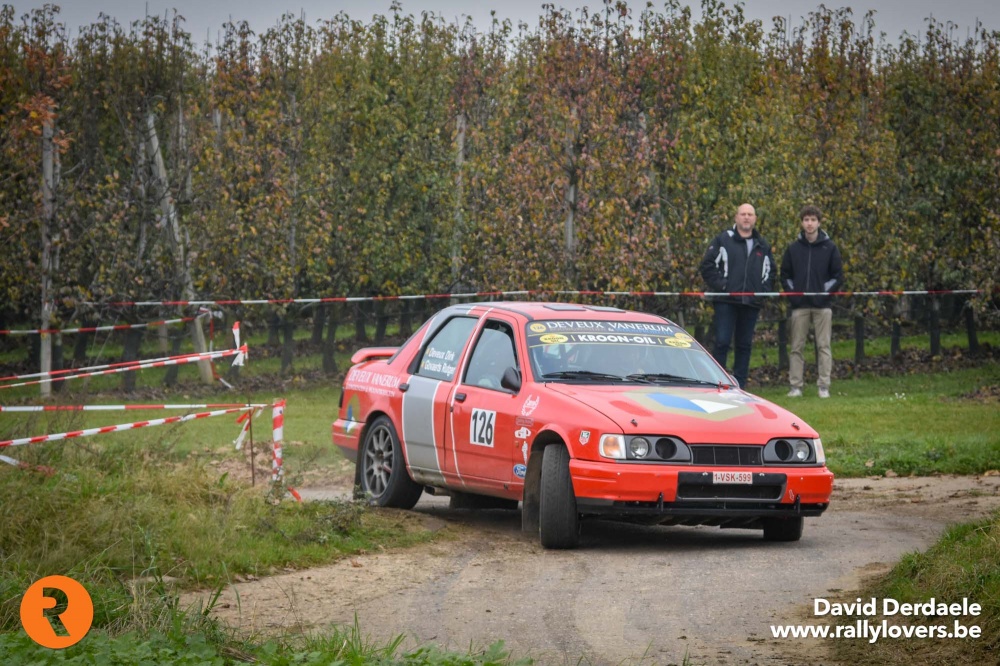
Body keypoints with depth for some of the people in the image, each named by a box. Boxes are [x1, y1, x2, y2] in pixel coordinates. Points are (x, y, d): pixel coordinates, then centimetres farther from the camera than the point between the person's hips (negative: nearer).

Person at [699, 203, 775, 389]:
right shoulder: (724, 240, 3)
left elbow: (770, 272, 23)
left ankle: (739, 385, 11)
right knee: (722, 342, -9)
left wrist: (764, 290, 6)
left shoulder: (763, 246, 16)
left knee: (745, 345, 6)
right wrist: (720, 285, -9)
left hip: (752, 303, 4)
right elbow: (707, 265, -1)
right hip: (726, 302, -4)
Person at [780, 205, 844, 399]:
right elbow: (785, 275, 10)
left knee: (824, 346, -1)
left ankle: (824, 386, 0)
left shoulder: (830, 248, 3)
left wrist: (825, 291, -7)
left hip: (822, 305, -1)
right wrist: (792, 292, -3)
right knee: (797, 347, 1)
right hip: (799, 305, 1)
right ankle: (795, 386, 4)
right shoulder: (793, 248, 8)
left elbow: (838, 276, 3)